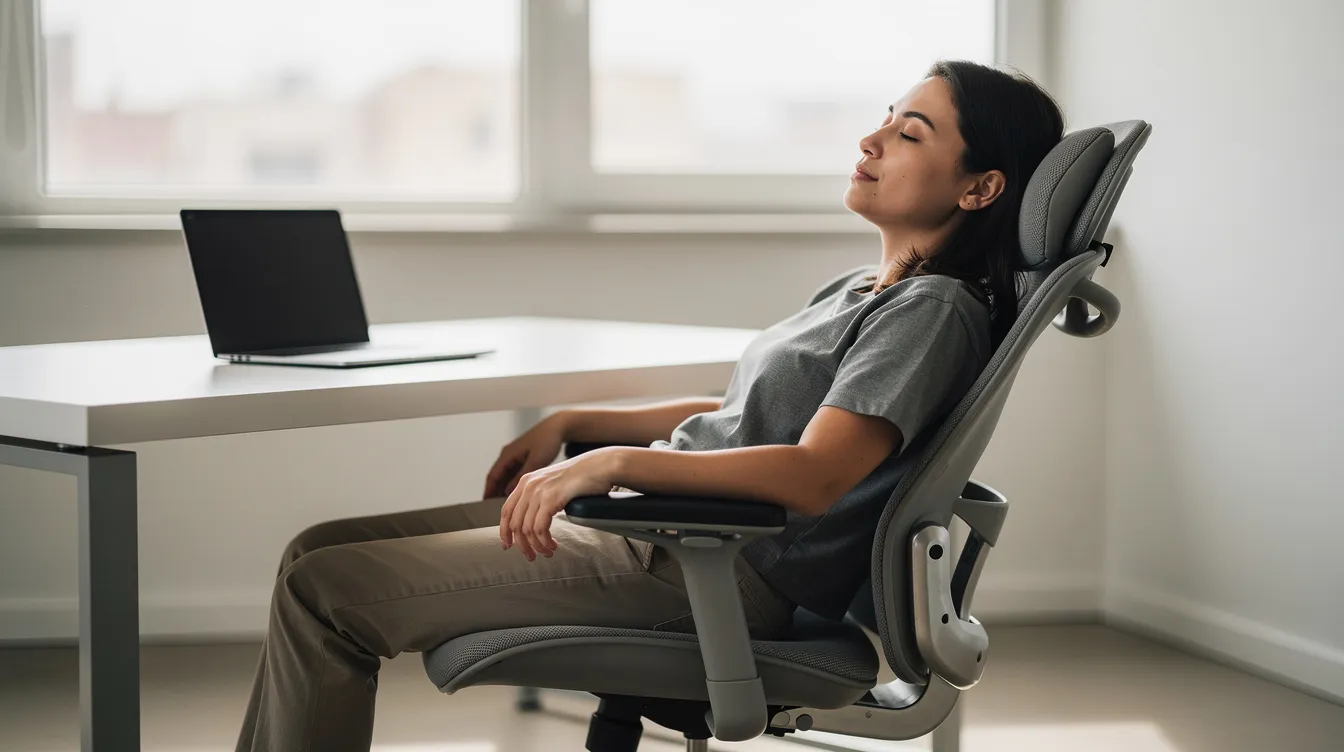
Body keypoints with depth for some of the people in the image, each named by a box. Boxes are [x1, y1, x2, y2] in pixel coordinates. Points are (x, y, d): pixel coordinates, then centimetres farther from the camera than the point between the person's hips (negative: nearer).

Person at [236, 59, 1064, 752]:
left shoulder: (937, 311, -11)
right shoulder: (858, 289, 19)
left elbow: (814, 476, -24)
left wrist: (610, 460, -26)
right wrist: (572, 424, 16)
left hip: (724, 573, -10)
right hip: (663, 526, 10)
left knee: (326, 591, -13)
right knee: (320, 549, 5)